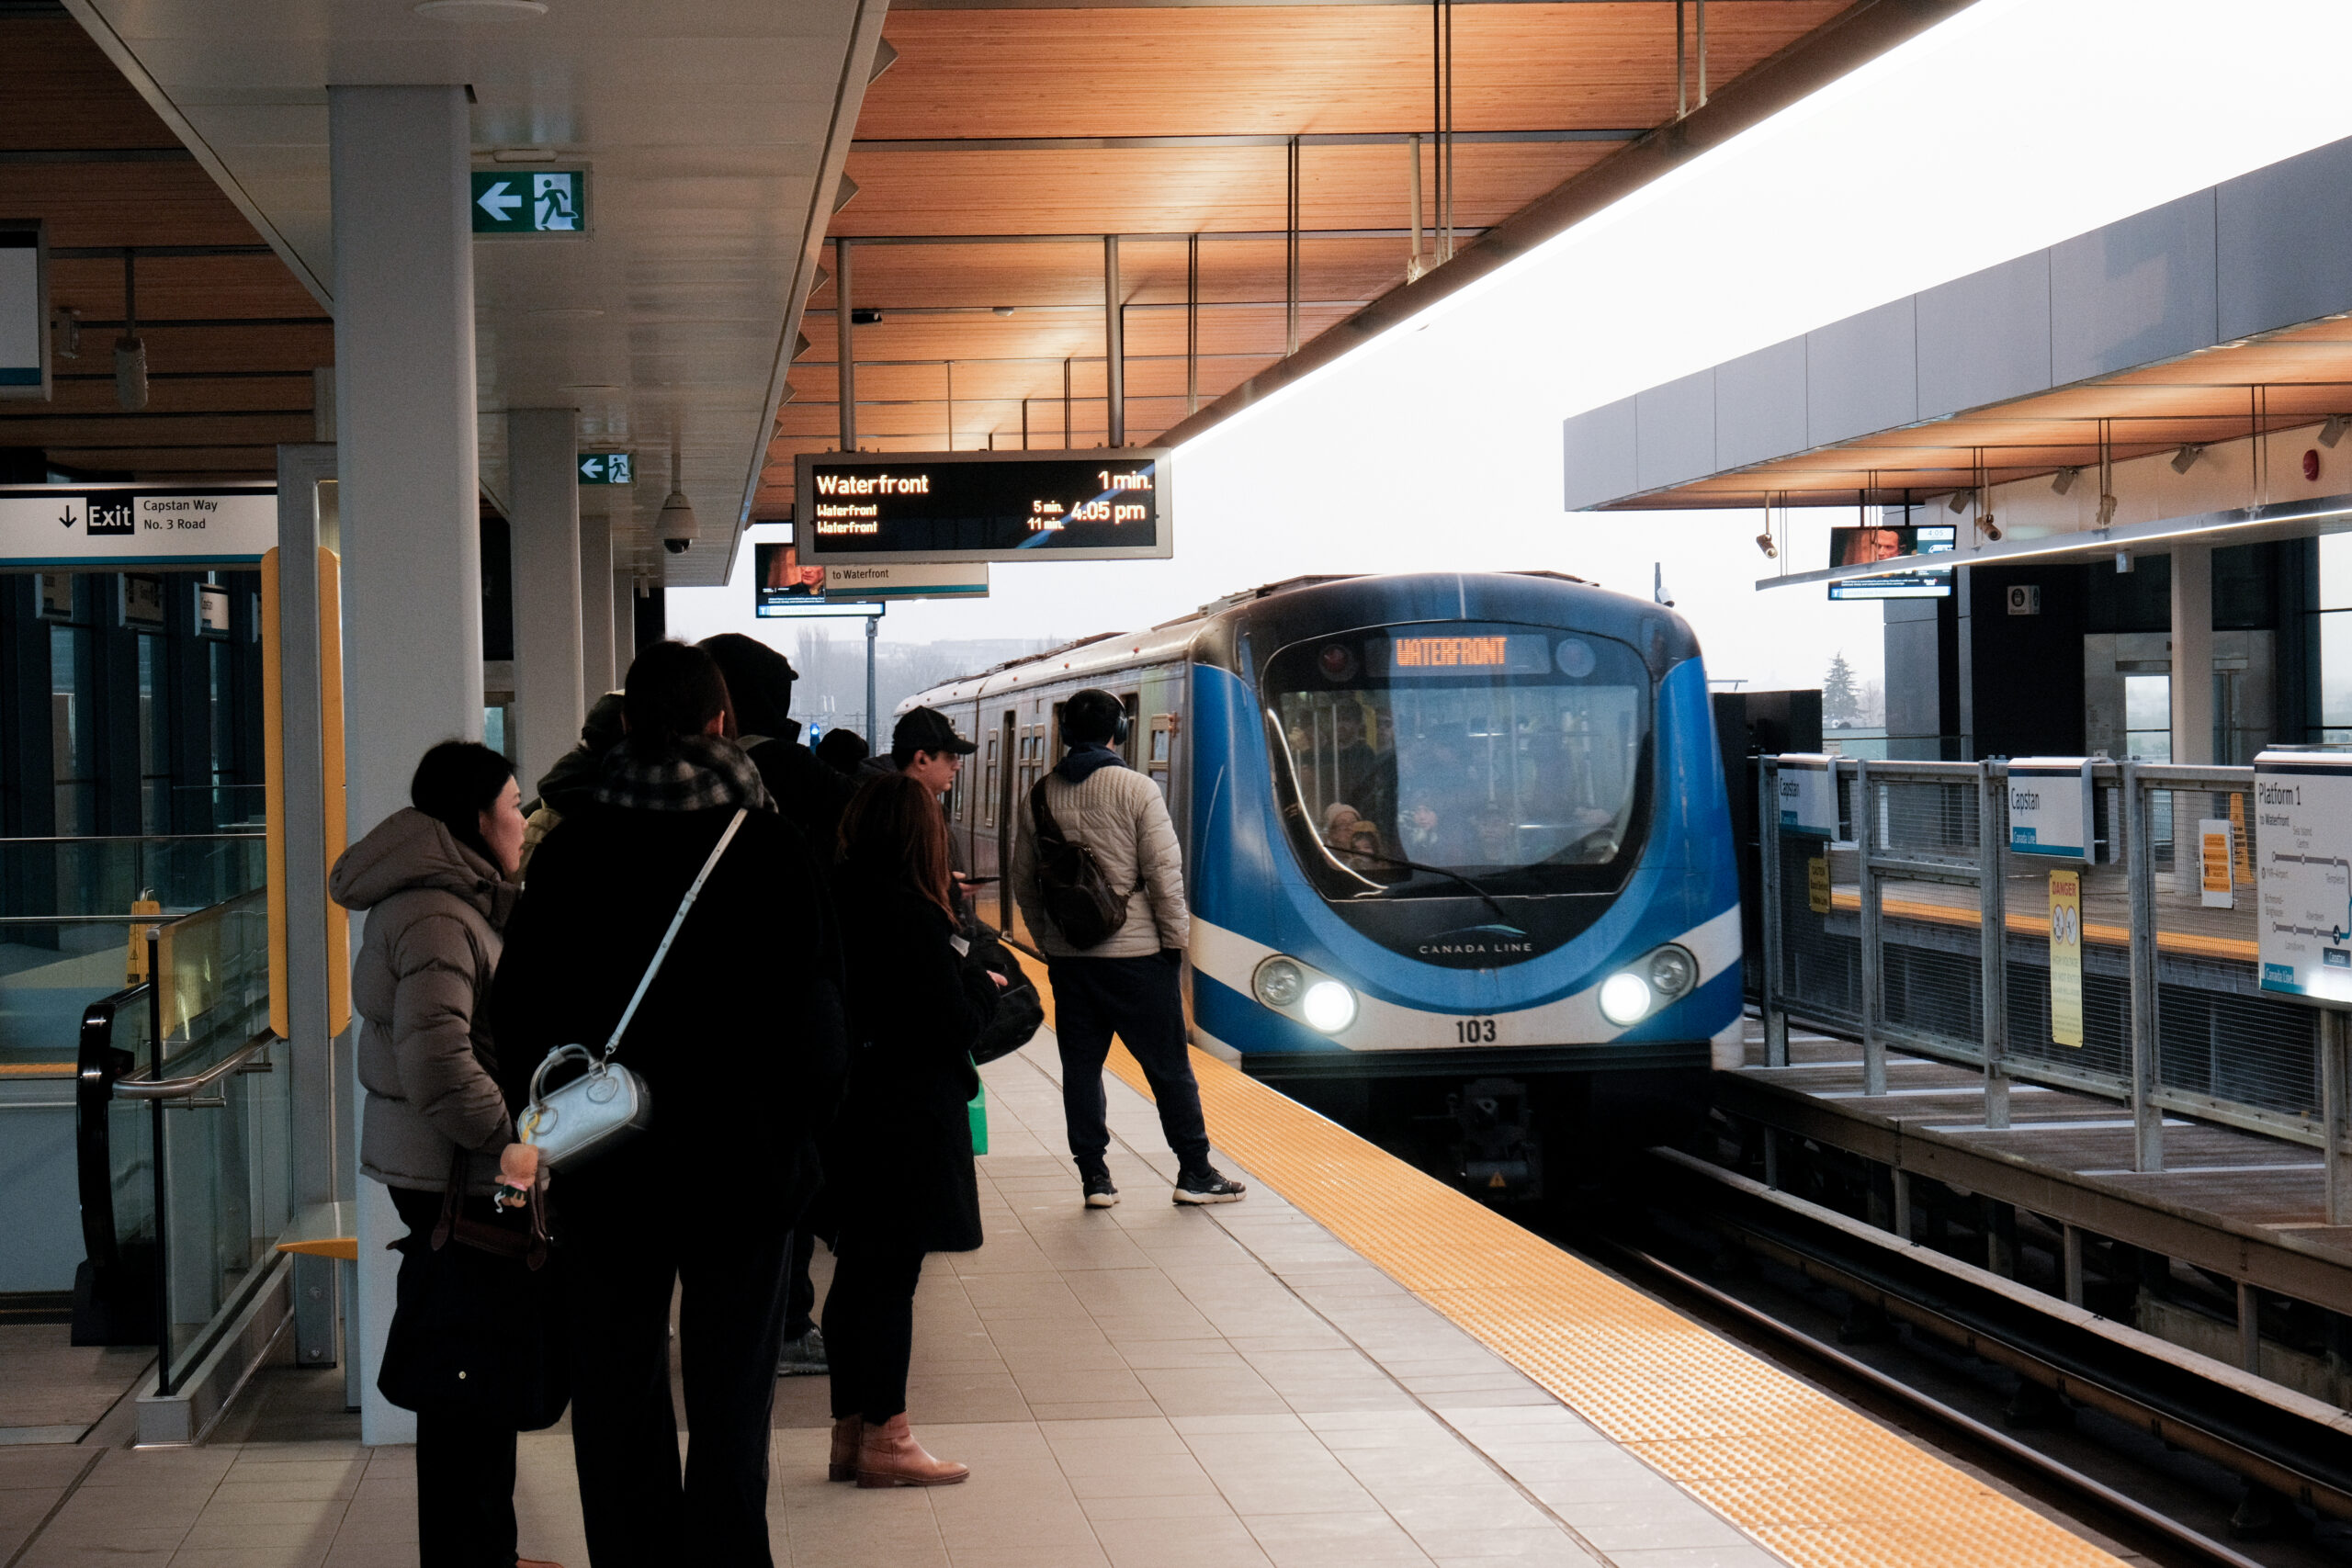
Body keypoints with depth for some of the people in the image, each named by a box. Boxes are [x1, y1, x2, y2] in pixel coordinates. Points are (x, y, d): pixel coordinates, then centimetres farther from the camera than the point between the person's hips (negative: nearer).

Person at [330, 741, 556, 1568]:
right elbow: (435, 1057, -29)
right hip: (447, 1172, -11)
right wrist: (503, 1141, -23)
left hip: (448, 1166, 11)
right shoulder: (435, 918, -19)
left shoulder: (452, 901, 15)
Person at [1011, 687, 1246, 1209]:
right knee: (1167, 1065, 4)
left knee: (1081, 1064, 9)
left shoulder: (1041, 796, 5)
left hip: (1067, 956, 4)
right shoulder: (1136, 789, -9)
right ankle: (1195, 1173, 9)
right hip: (1134, 951, -4)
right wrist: (1175, 938, -3)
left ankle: (1093, 1176, 10)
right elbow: (1164, 872, -12)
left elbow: (1023, 879, 10)